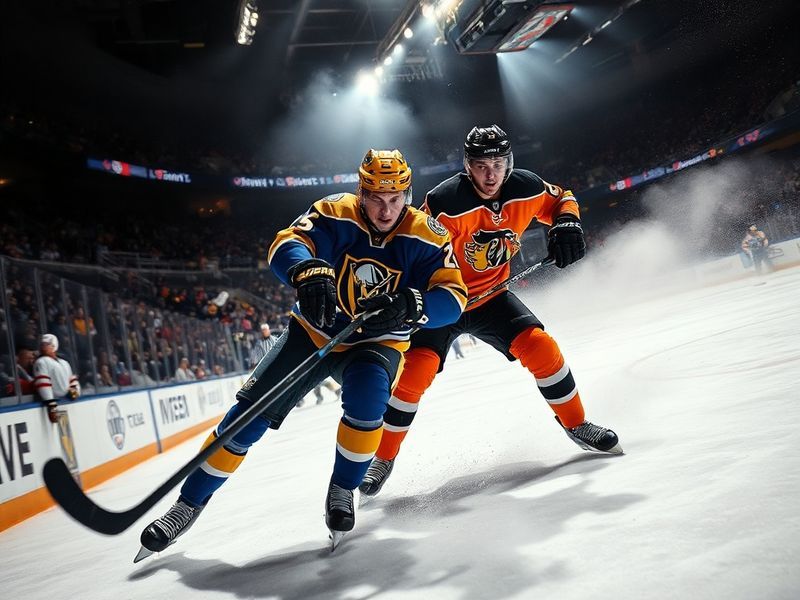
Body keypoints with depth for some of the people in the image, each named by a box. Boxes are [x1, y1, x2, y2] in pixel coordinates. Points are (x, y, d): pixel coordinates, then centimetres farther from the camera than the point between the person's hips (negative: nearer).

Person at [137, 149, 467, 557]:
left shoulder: (425, 235, -16)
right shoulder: (336, 213, -17)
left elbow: (453, 295, -23)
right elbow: (286, 245, -29)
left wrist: (408, 305, -43)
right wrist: (310, 272, -52)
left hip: (376, 342, 0)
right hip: (316, 331, 1)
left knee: (367, 395, -33)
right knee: (251, 412, -6)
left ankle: (342, 491, -7)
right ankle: (189, 505, 11)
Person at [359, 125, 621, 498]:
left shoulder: (524, 188, -11)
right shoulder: (445, 202, -26)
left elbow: (561, 200, 9)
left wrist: (566, 225, -12)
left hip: (491, 296, 4)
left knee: (539, 345, -14)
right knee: (416, 370, -18)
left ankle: (577, 426, 9)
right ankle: (383, 457, 1)